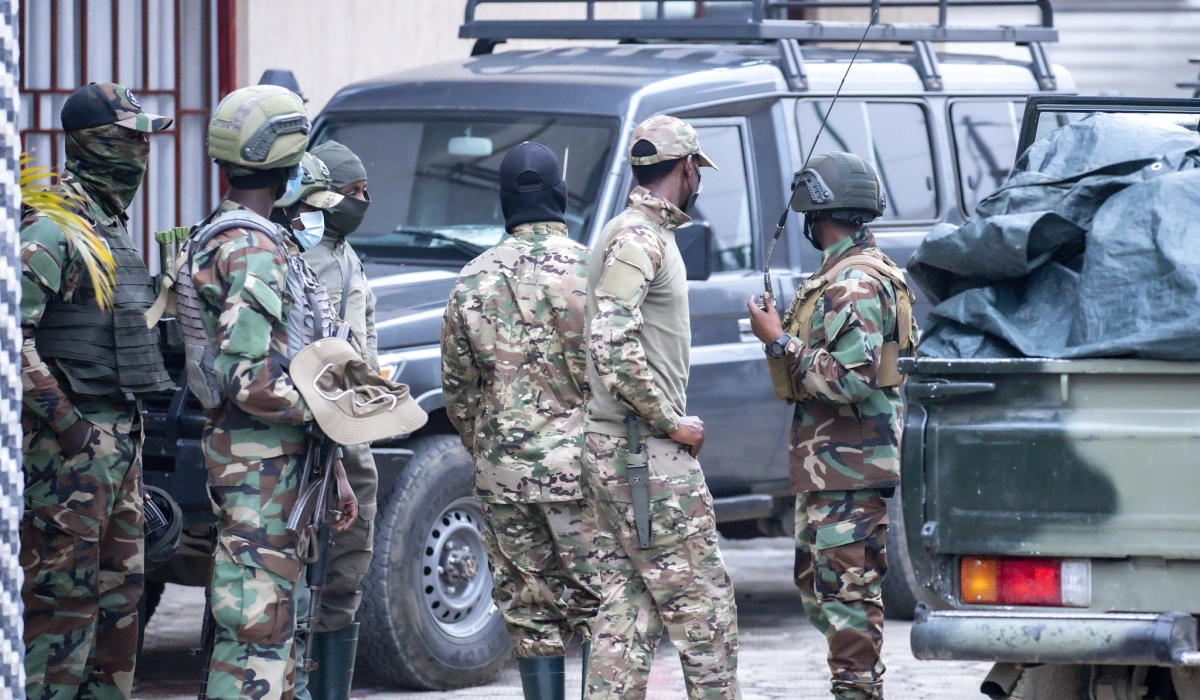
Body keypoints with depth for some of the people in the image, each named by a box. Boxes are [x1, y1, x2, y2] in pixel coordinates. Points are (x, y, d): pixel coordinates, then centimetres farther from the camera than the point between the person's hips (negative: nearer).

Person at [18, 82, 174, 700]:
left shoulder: (111, 222, 16)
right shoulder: (51, 226, -14)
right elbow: (12, 336, -22)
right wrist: (64, 422, -21)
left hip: (120, 435, 10)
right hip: (71, 443, -10)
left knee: (119, 591, 12)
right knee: (62, 594, -8)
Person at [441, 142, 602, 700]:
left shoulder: (473, 282, 4)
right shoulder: (591, 269, -6)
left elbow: (458, 394, 10)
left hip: (504, 472, 3)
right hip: (583, 466, -3)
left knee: (532, 619, 8)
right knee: (603, 611, 2)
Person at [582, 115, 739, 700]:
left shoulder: (648, 235, 18)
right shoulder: (637, 239, -13)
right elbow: (613, 348, -24)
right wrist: (672, 422, -17)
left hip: (617, 453, 10)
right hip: (645, 453, -10)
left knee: (629, 606, 8)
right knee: (703, 602, -6)